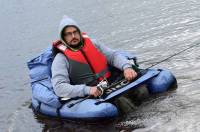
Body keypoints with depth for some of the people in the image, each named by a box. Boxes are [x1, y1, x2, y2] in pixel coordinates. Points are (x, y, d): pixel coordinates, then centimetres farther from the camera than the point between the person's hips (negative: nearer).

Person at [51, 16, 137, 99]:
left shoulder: (92, 44, 18)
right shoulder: (61, 59, 2)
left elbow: (113, 55, 13)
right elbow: (59, 87, -9)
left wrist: (126, 67, -10)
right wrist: (87, 90, -22)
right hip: (93, 97, -5)